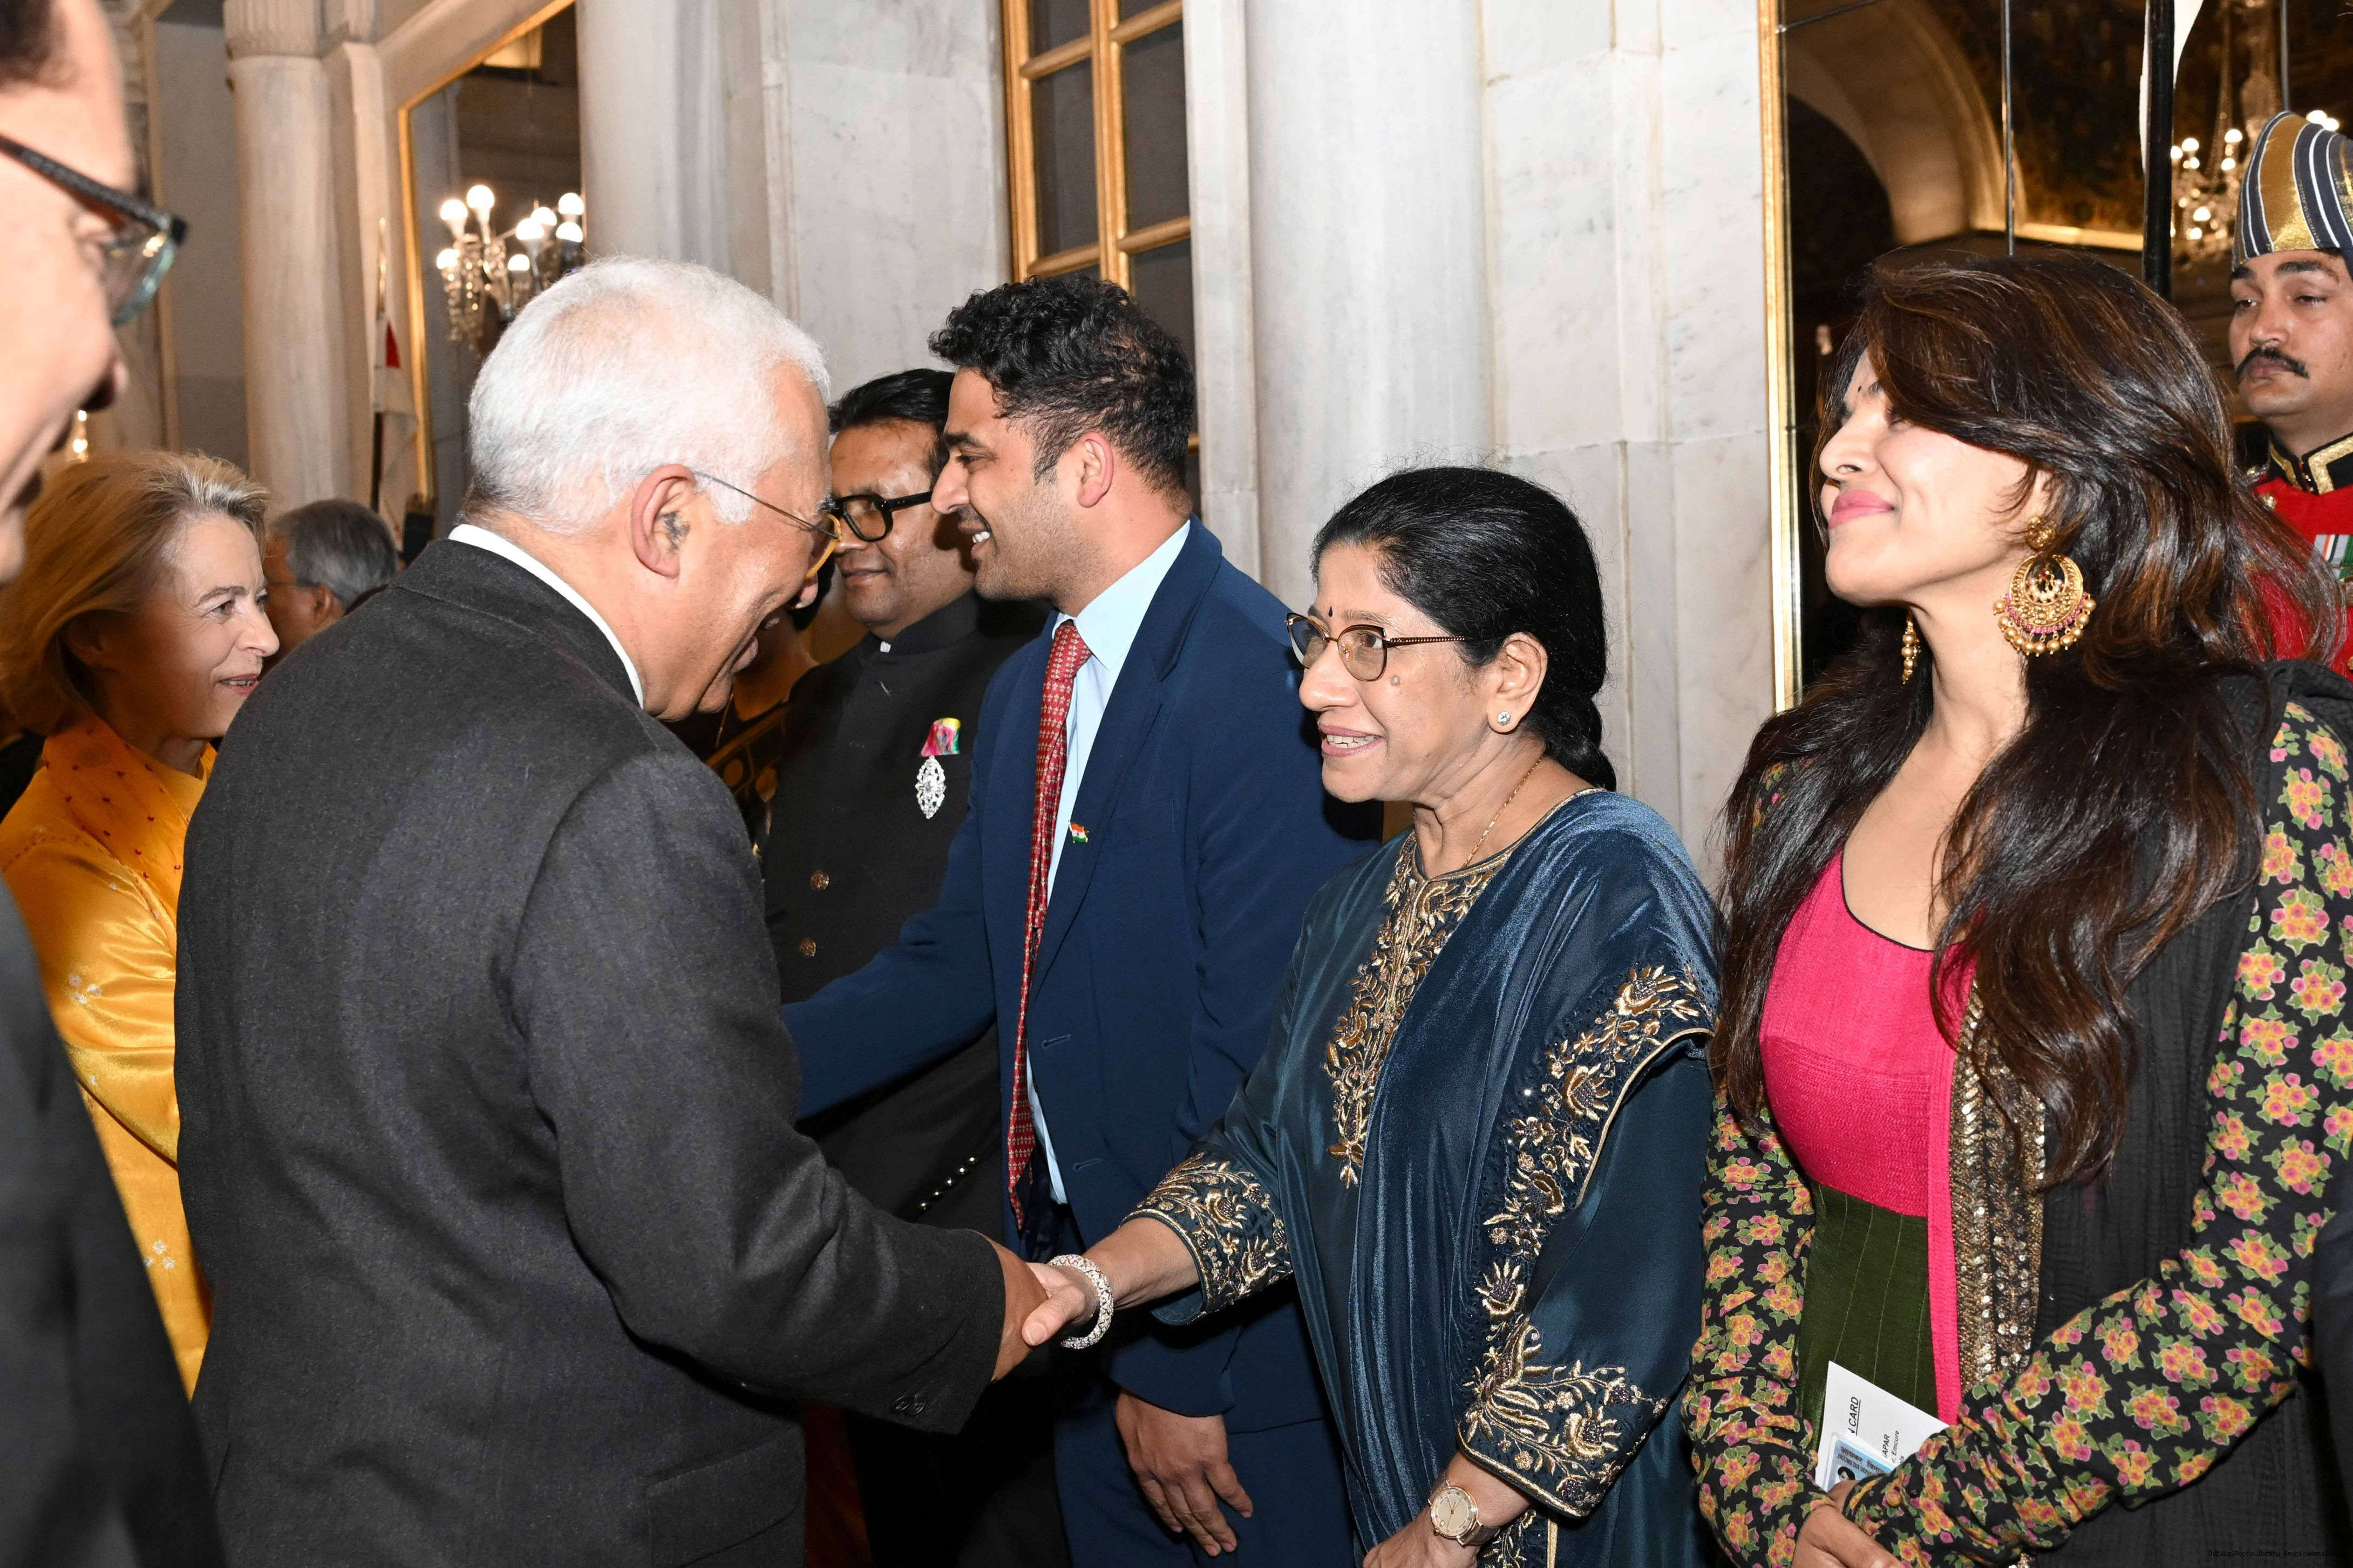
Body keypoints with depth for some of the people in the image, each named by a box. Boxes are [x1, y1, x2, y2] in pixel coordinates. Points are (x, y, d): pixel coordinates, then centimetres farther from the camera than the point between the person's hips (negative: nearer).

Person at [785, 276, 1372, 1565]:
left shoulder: (1264, 685, -22)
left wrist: (1181, 1364, -18)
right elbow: (956, 966, 10)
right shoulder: (1023, 693, 9)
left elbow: (1257, 1060, -23)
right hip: (1078, 1302, 8)